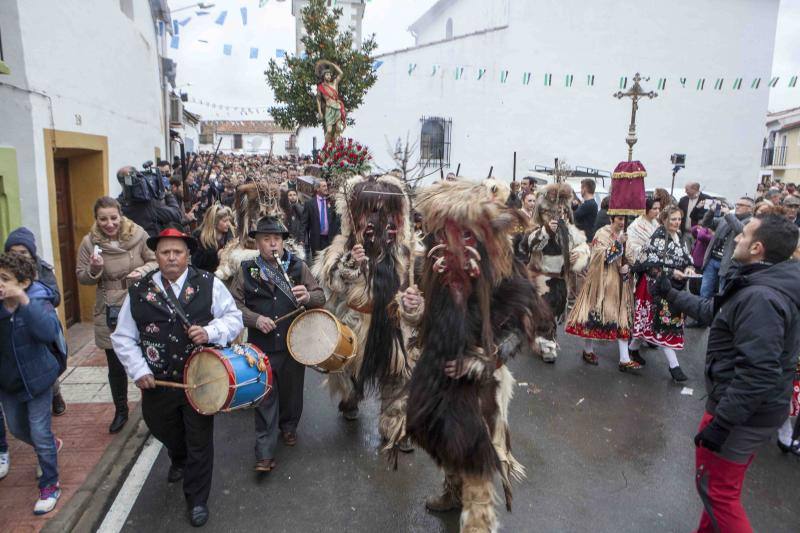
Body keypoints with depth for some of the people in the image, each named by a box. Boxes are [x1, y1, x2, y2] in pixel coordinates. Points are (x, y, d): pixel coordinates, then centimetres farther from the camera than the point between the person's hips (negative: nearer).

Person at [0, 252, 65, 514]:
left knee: (40, 433, 0)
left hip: (36, 379, -6)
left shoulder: (38, 302, -20)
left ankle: (50, 485, 20)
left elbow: (48, 331, -37)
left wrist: (24, 300, -42)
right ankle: (51, 445, 53)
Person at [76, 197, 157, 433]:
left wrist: (143, 271, -19)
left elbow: (155, 261, 1)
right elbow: (82, 277, 4)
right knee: (116, 366, 13)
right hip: (109, 313, 2)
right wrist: (93, 269, -17)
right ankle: (120, 411, 34)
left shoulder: (138, 235, -8)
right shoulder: (89, 242, -3)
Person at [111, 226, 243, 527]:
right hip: (156, 383, 3)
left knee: (200, 442, 8)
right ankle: (179, 461, 62)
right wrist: (139, 370, -8)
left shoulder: (209, 284, -6)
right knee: (162, 430, 27)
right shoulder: (138, 291, -2)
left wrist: (211, 332, -22)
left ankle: (197, 500, 30)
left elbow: (234, 318, -3)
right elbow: (123, 337, 3)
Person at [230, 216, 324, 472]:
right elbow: (234, 303, 0)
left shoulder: (298, 266, 2)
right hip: (262, 345, -1)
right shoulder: (247, 270, 1)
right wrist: (255, 318, -16)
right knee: (265, 398, 3)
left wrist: (307, 296, -22)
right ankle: (265, 453, 11)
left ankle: (288, 426, 43)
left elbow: (321, 297, 0)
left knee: (292, 390, 16)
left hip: (294, 343, 1)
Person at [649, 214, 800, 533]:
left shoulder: (760, 298, -28)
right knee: (723, 482, 25)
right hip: (754, 408, 10)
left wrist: (720, 422, -27)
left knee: (716, 488, 5)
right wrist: (671, 295, 28)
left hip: (744, 411, -10)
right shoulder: (764, 285, 6)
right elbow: (714, 311, 22)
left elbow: (758, 373, -32)